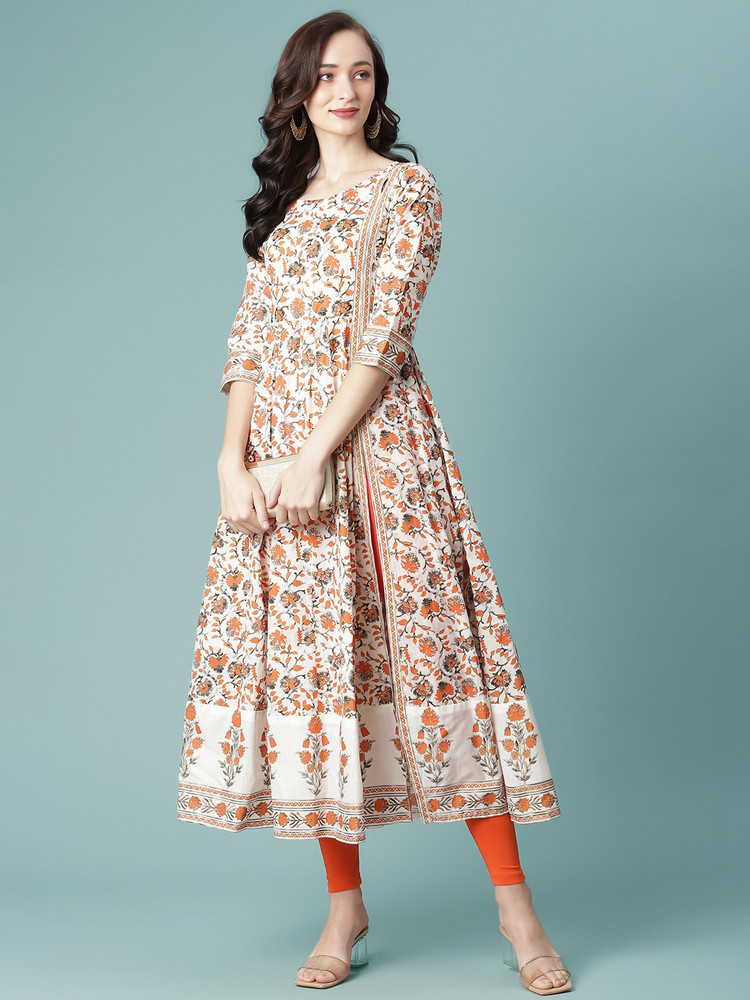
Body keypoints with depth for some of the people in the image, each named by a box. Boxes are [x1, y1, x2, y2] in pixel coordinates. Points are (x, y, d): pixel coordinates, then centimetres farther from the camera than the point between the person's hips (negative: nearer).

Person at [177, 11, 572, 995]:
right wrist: (233, 462, -4)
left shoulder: (407, 190, 2)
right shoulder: (283, 203, 17)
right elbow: (250, 342, 10)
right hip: (275, 454, 5)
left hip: (377, 445, -5)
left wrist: (315, 456, -16)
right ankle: (346, 907, 14)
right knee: (307, 655, 3)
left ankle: (514, 903, 3)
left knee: (426, 645, -7)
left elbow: (383, 336, -9)